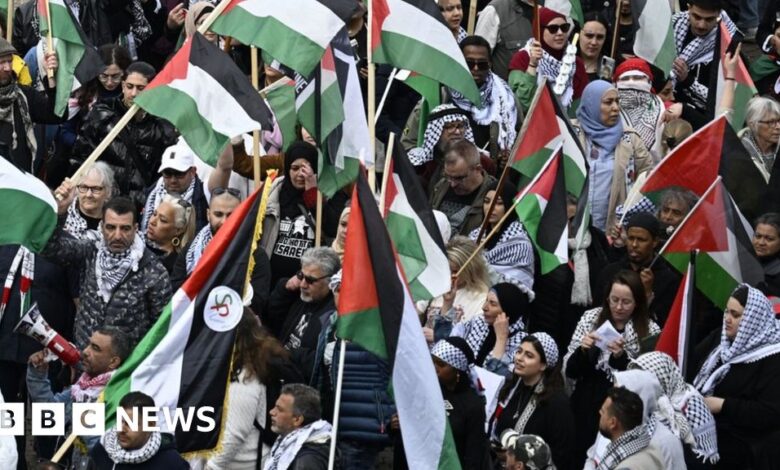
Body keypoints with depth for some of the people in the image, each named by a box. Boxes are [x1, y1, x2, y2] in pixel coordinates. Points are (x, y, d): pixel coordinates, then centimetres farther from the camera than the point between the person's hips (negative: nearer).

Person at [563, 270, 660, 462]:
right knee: (579, 457, 0)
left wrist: (621, 357, -22)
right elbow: (569, 371, 4)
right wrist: (582, 350, -15)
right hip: (586, 404, 2)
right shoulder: (591, 318, 3)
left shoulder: (650, 331, -5)